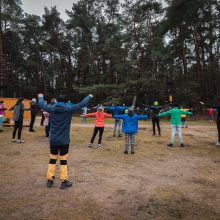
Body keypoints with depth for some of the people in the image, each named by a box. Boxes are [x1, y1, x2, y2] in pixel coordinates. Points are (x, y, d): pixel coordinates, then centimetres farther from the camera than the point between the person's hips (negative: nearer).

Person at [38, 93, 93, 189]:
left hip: (53, 140, 3)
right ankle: (64, 181, 15)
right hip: (64, 140, -3)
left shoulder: (51, 108, -1)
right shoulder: (69, 109, -10)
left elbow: (41, 104, 17)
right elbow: (82, 104, -4)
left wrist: (40, 97, 38)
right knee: (63, 160, 6)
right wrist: (89, 97, 13)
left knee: (52, 159, 15)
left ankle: (50, 180, 24)